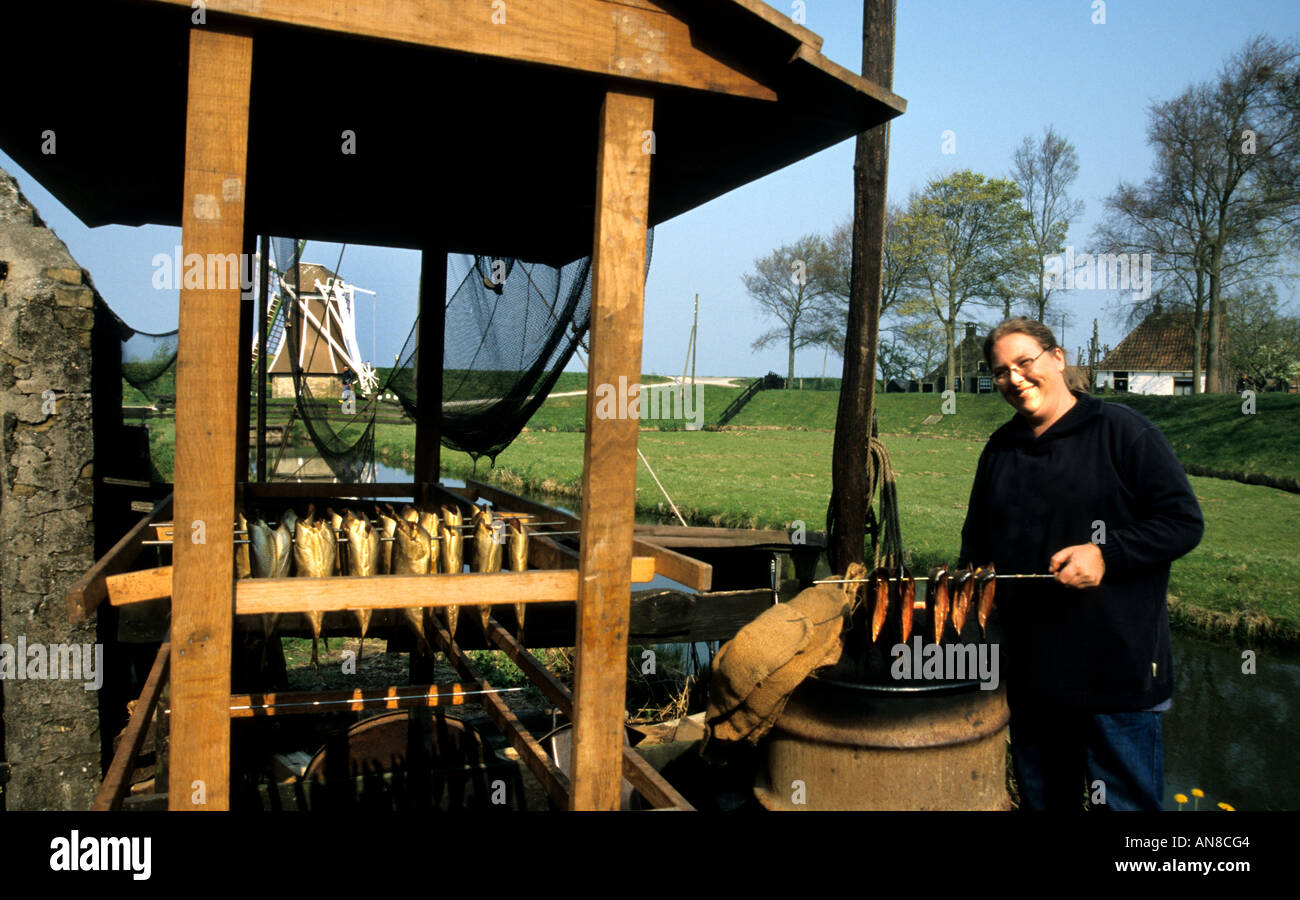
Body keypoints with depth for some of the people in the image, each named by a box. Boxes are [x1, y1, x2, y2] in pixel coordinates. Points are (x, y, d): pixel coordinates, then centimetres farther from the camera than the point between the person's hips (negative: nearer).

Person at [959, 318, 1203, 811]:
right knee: (1040, 795, 19)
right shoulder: (1000, 449, 12)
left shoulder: (1122, 431, -6)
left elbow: (1184, 522, -9)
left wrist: (1105, 554, -21)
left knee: (1126, 800, 6)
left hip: (1117, 674, -5)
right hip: (1029, 672, 6)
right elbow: (977, 540, 23)